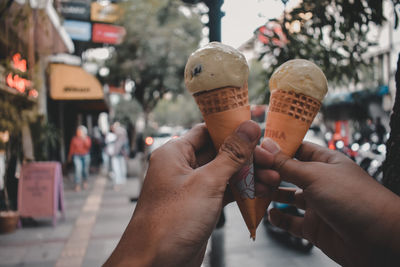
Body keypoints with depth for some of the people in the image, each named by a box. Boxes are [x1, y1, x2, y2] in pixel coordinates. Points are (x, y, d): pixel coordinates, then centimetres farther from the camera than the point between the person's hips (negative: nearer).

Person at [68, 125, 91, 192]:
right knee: (78, 170, -16)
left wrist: (84, 138, -30)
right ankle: (77, 185, -12)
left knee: (85, 170, 11)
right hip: (77, 156, -1)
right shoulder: (74, 139, -2)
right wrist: (70, 156, 14)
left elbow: (88, 145, -21)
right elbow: (72, 148, 7)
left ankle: (85, 182, 37)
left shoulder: (87, 138, -2)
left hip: (85, 156, 1)